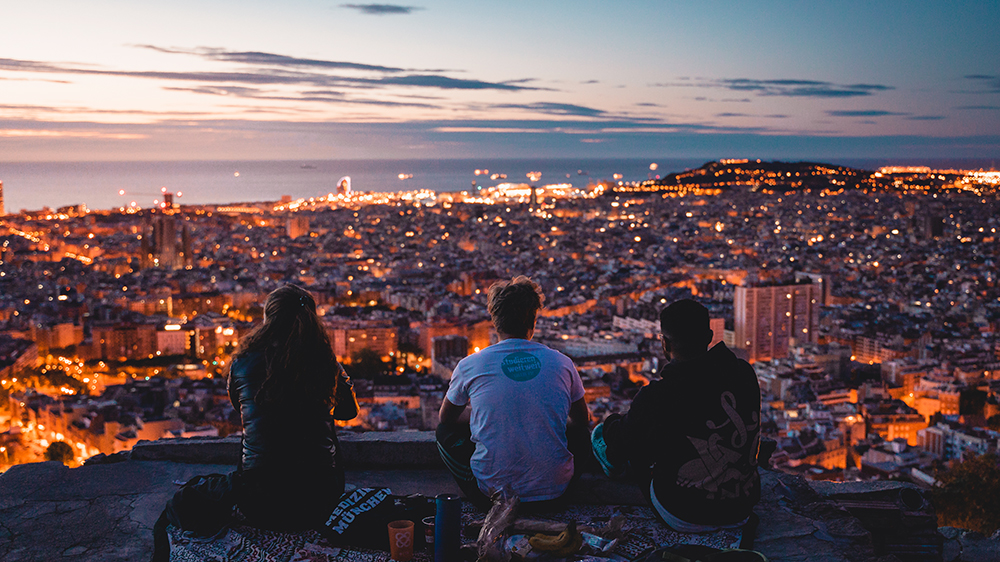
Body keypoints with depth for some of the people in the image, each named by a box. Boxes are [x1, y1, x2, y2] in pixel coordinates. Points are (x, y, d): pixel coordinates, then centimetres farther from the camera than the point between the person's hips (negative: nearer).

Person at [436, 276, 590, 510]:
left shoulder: (470, 365, -6)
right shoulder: (561, 363, -2)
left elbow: (447, 417, 14)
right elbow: (582, 421, 15)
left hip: (492, 493, -2)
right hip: (553, 494, 2)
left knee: (446, 431, 23)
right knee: (579, 433, 29)